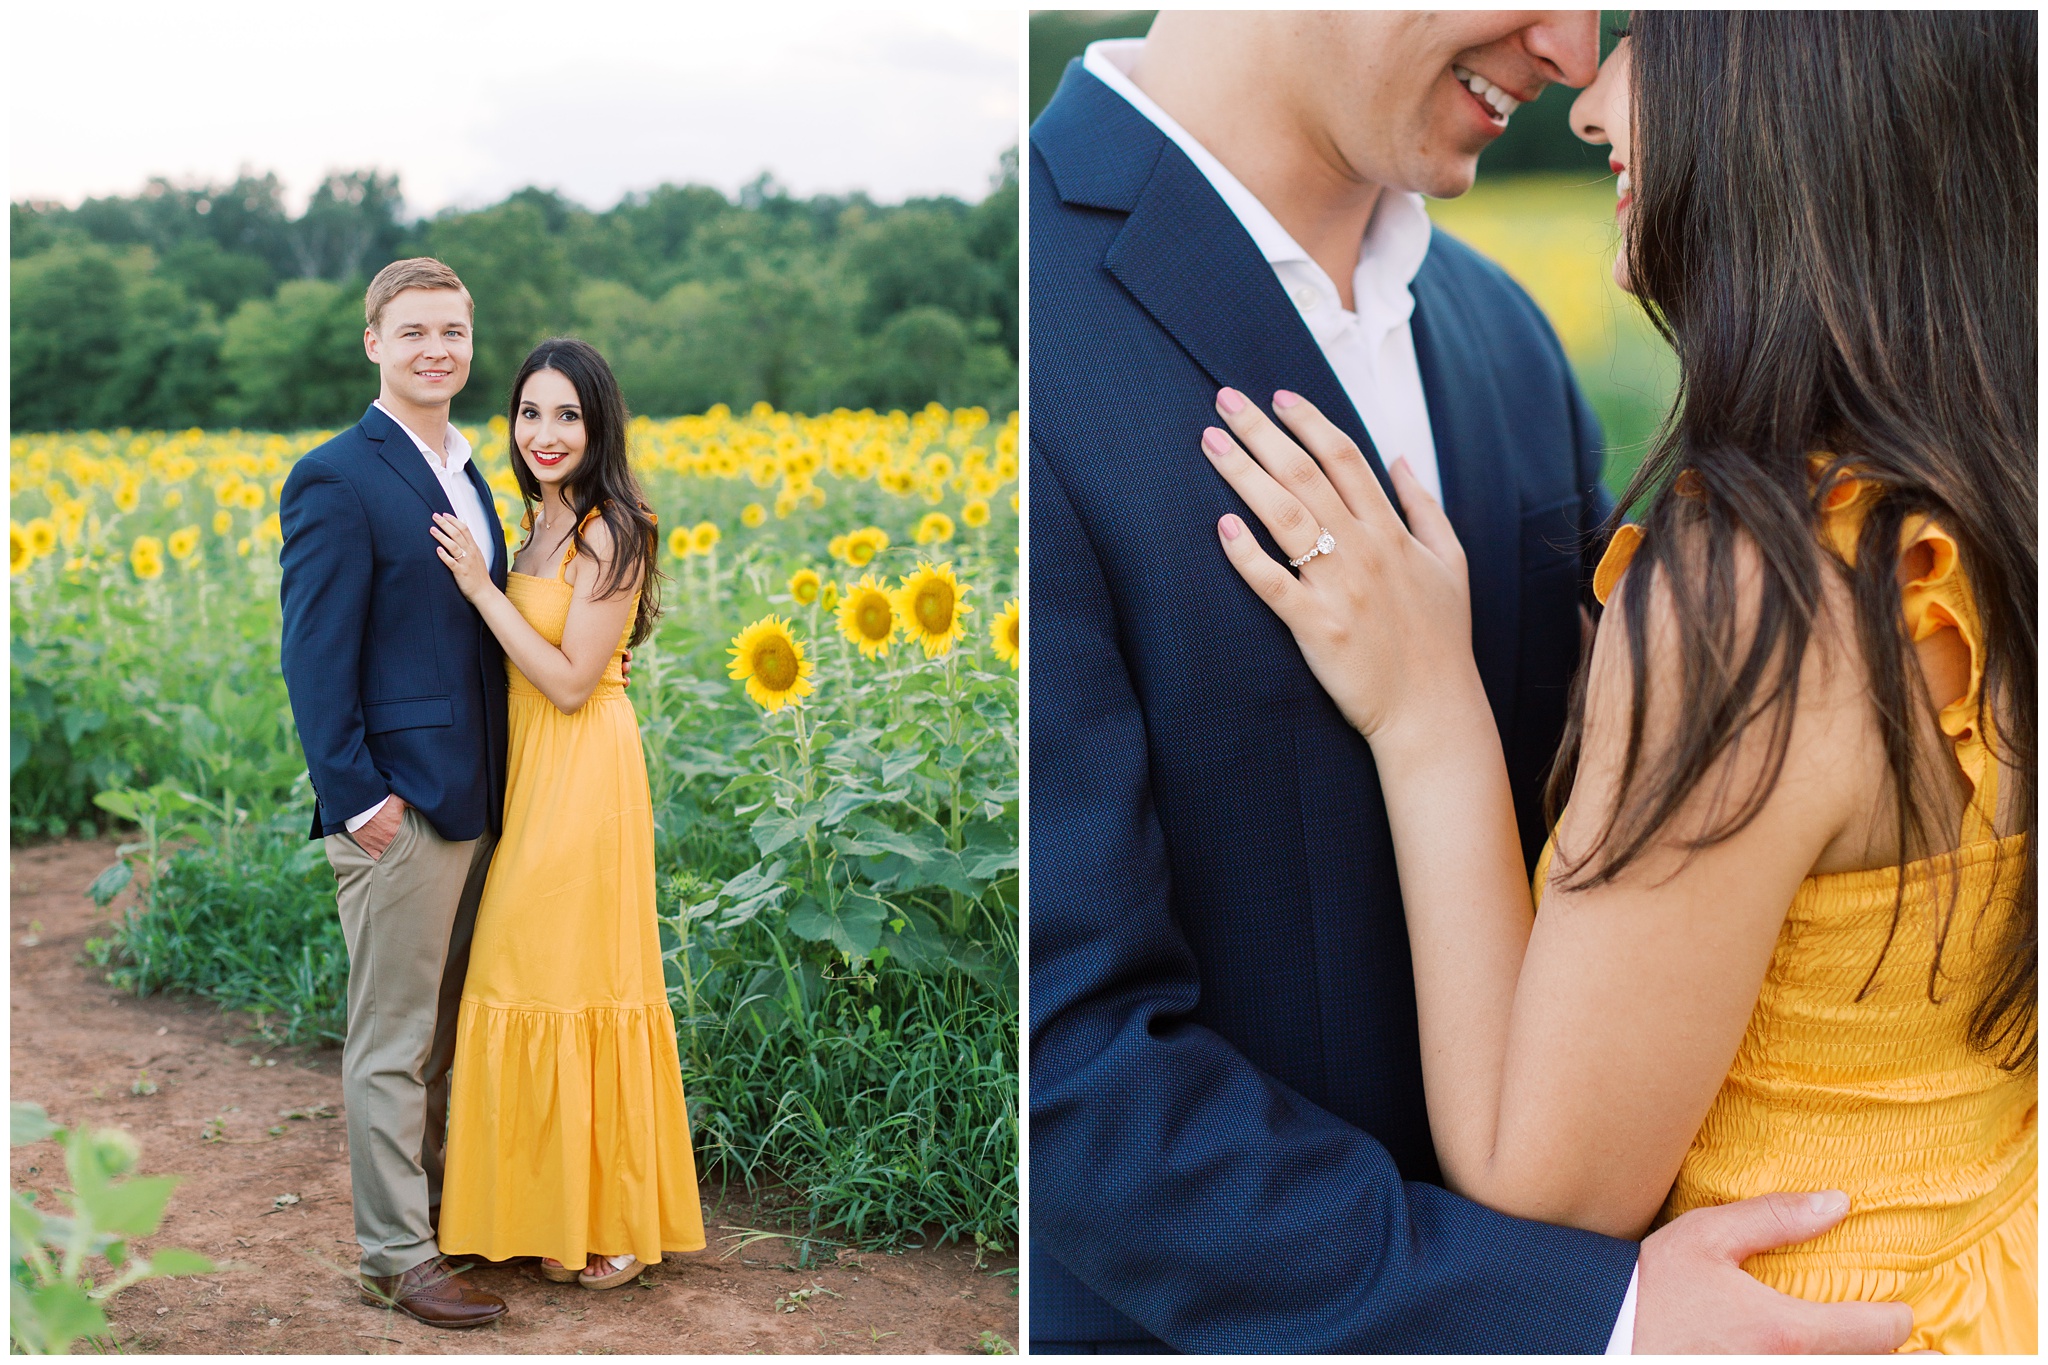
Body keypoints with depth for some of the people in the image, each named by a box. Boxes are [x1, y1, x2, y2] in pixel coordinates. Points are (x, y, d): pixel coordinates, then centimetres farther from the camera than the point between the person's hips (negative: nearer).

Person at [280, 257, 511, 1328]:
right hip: (398, 809, -8)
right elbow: (315, 660, -14)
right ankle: (396, 1254, 11)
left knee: (443, 1032, 18)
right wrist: (358, 799, -17)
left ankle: (437, 1207, 30)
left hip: (471, 805, 8)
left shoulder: (463, 475, 14)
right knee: (392, 1040, 1)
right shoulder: (335, 480, -12)